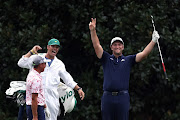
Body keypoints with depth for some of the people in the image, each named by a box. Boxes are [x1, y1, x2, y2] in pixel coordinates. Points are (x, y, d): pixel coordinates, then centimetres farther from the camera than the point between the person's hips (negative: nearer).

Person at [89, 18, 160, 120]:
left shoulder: (128, 60, 10)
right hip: (108, 96, 1)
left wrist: (153, 41, -11)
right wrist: (93, 30, -14)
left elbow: (143, 54, 1)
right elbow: (96, 45, 0)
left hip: (123, 97, -1)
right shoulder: (106, 59, 11)